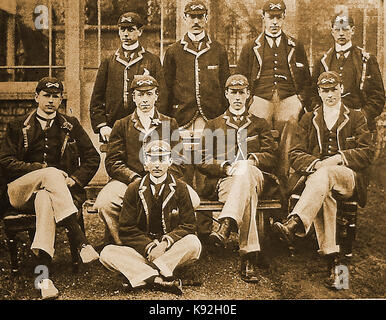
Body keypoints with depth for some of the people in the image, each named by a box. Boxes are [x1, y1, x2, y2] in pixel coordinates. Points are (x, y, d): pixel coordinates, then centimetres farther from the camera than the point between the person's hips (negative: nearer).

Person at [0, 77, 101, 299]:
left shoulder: (71, 126, 16)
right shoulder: (18, 127, 14)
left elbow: (93, 158, 12)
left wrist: (75, 179, -5)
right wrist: (41, 170, -11)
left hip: (62, 189, 0)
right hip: (21, 192, 0)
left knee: (45, 200, -38)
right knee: (51, 173, -35)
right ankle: (83, 243, -45)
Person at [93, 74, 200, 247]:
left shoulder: (170, 124, 17)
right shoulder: (121, 125, 15)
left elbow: (177, 162, 10)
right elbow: (112, 163, 5)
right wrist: (135, 179, -13)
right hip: (128, 181, 0)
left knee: (192, 199, -29)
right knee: (103, 203, -31)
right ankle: (120, 244, -8)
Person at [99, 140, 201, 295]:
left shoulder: (180, 188, 5)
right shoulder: (134, 189, 6)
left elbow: (188, 225, 1)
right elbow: (126, 230, 3)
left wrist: (165, 243, -17)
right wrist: (149, 247, -14)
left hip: (171, 249, -1)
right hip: (141, 249, 1)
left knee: (193, 243, -30)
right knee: (107, 253, -25)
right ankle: (159, 279, -40)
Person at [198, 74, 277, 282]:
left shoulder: (260, 125, 27)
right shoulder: (213, 126, 24)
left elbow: (270, 158, 14)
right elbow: (204, 163, 12)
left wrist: (253, 159, -10)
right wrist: (225, 167, -10)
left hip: (254, 177, 0)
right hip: (223, 182, 0)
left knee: (244, 169, -41)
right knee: (247, 193, -40)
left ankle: (226, 226, -57)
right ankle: (250, 257, -50)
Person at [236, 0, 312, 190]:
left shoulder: (296, 47, 19)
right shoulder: (250, 48, 16)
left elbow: (306, 80, 19)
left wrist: (301, 102, 5)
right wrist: (248, 103, 3)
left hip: (288, 100, 1)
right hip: (260, 99, 0)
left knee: (286, 147, -8)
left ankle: (283, 185, -4)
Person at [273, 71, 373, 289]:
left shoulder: (357, 118, 17)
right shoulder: (309, 120, 21)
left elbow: (367, 154, 5)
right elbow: (295, 155, 10)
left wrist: (339, 158, -13)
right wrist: (315, 163, -12)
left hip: (349, 179, -1)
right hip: (316, 175, 1)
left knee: (325, 174, -38)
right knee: (324, 194, -37)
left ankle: (294, 224, -56)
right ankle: (333, 260, -42)